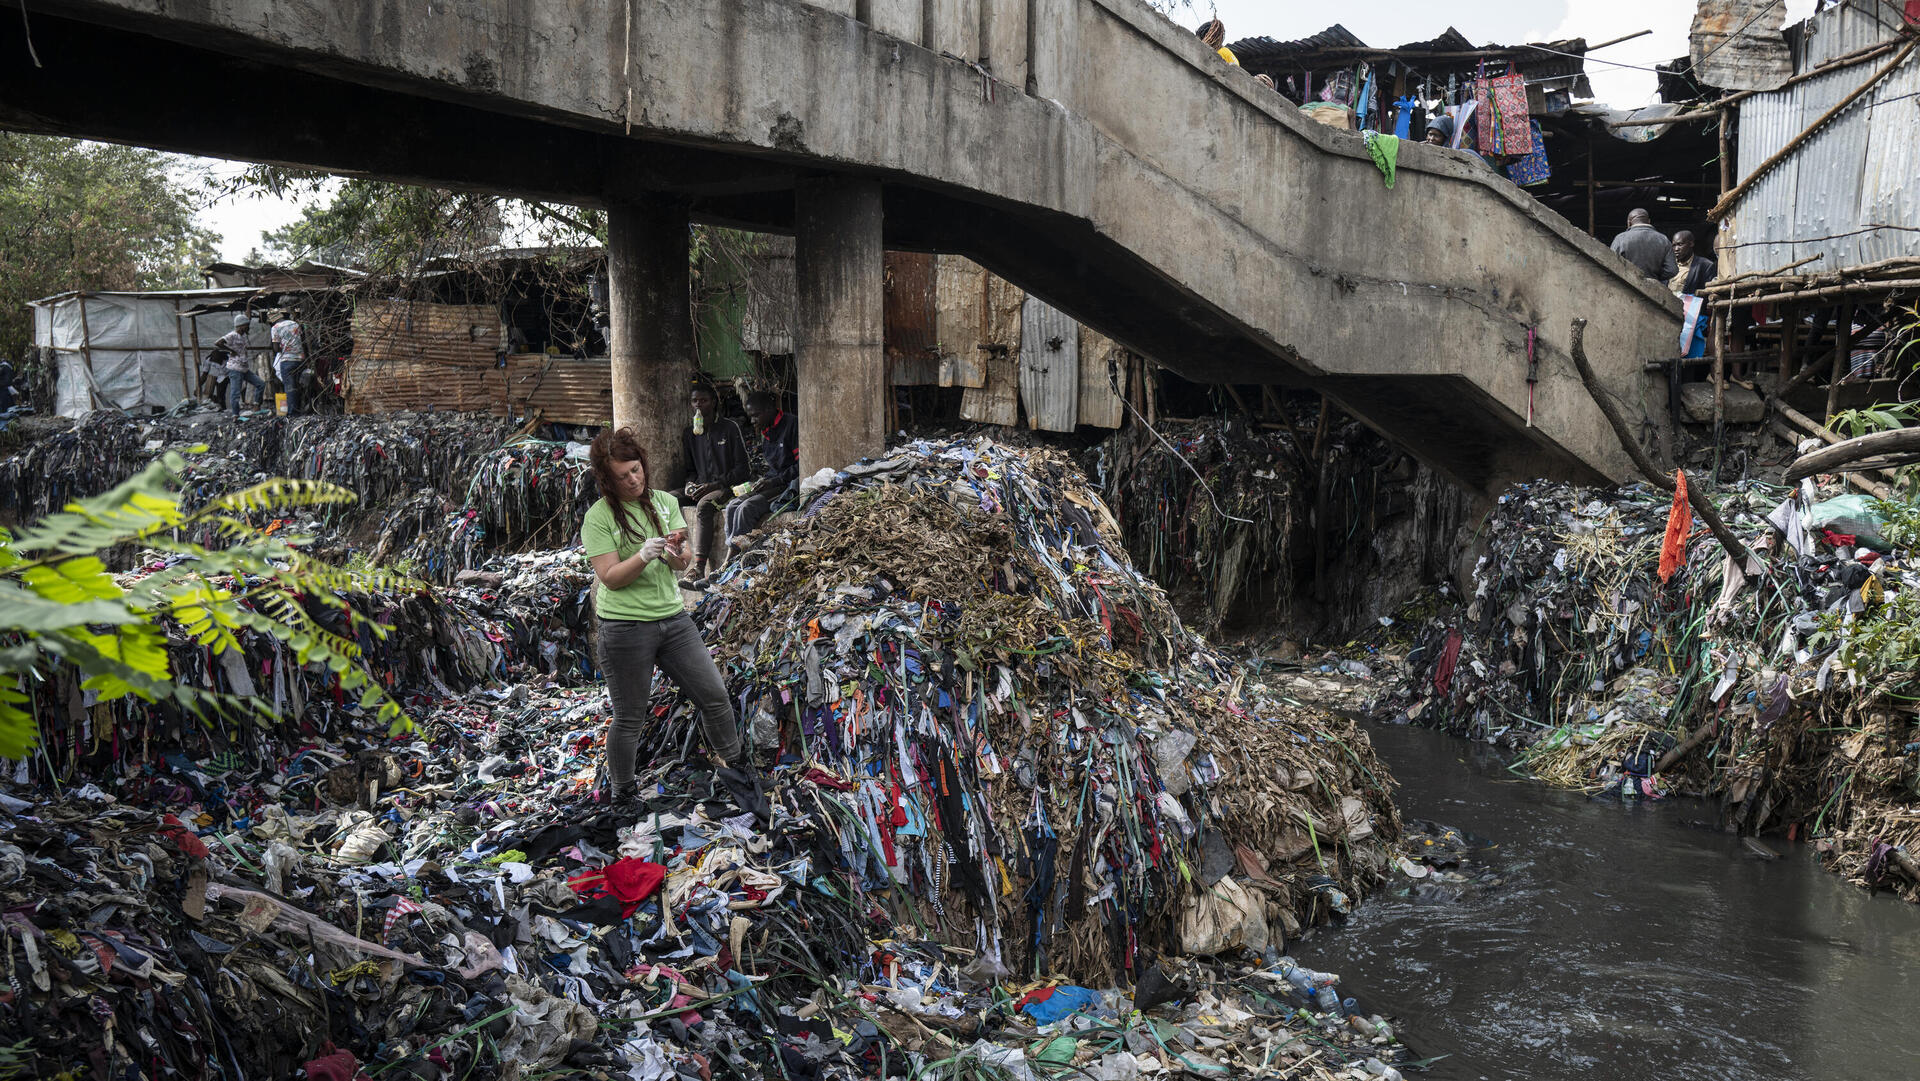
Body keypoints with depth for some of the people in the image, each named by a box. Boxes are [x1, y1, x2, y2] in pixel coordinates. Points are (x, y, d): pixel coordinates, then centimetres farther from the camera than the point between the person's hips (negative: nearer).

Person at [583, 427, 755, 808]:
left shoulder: (665, 502, 6)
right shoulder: (599, 517, -8)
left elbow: (682, 562, 0)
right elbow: (610, 577, -12)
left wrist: (674, 554, -24)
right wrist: (643, 556, -28)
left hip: (672, 617, 4)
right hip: (624, 628, -4)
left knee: (715, 694, 7)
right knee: (629, 717, 6)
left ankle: (733, 761, 30)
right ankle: (620, 790, 25)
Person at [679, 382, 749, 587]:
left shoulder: (729, 428, -1)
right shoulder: (689, 433, 15)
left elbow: (742, 468, -5)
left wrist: (714, 485, -16)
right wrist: (690, 484, -2)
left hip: (727, 487, -6)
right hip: (701, 488, 6)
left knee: (704, 505, -37)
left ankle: (698, 569, -47)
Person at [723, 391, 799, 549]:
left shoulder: (792, 425, -9)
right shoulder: (765, 432, 17)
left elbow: (802, 464, -13)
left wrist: (775, 481, -18)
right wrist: (764, 480, 5)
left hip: (789, 486, -8)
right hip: (771, 484, 8)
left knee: (747, 508, -27)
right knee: (732, 507, -15)